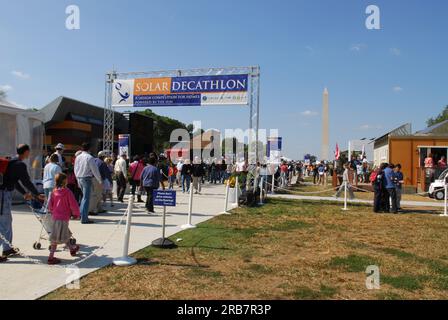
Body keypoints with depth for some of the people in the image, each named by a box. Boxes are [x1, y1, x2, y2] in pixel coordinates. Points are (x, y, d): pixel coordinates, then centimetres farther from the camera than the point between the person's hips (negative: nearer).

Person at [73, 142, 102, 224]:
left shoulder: (78, 157, 8)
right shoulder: (90, 157, -13)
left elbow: (75, 169, 15)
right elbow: (95, 170, -11)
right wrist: (100, 180, -1)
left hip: (79, 178, 7)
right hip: (87, 179, -7)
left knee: (84, 197, 21)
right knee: (86, 198, -4)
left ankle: (81, 214, 22)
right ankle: (84, 218, -2)